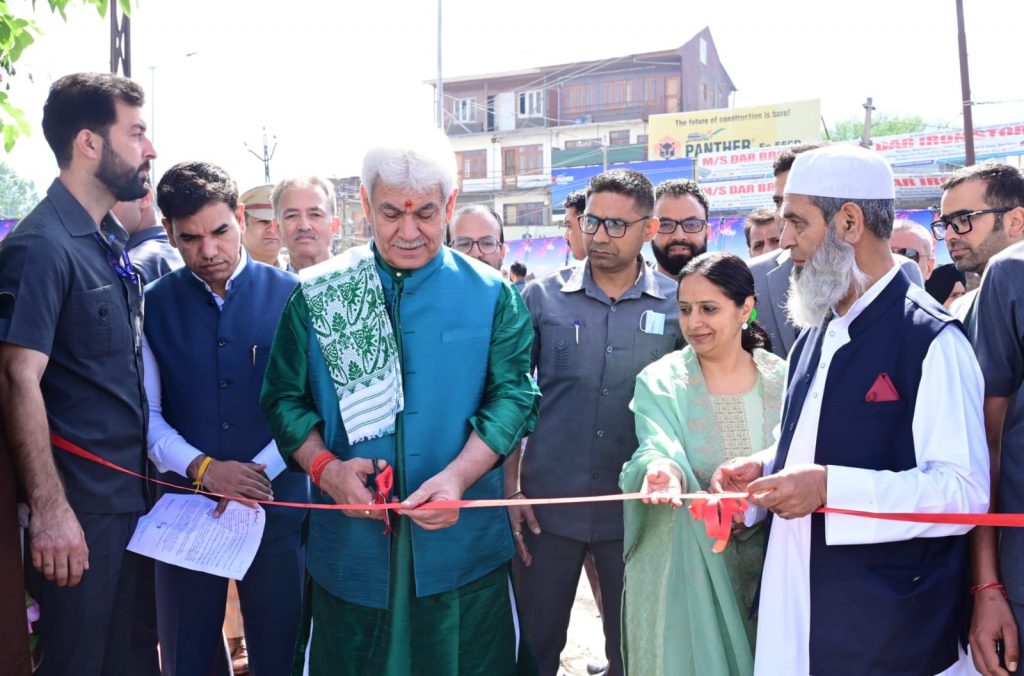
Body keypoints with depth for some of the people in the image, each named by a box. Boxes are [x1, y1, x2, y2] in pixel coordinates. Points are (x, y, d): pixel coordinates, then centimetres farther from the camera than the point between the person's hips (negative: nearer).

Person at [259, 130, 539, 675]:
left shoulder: (492, 295, 0)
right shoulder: (317, 294, 1)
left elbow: (513, 395, -5)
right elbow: (285, 397, 2)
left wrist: (458, 476, -19)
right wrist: (325, 466, -15)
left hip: (463, 544, 0)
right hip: (349, 545, 1)